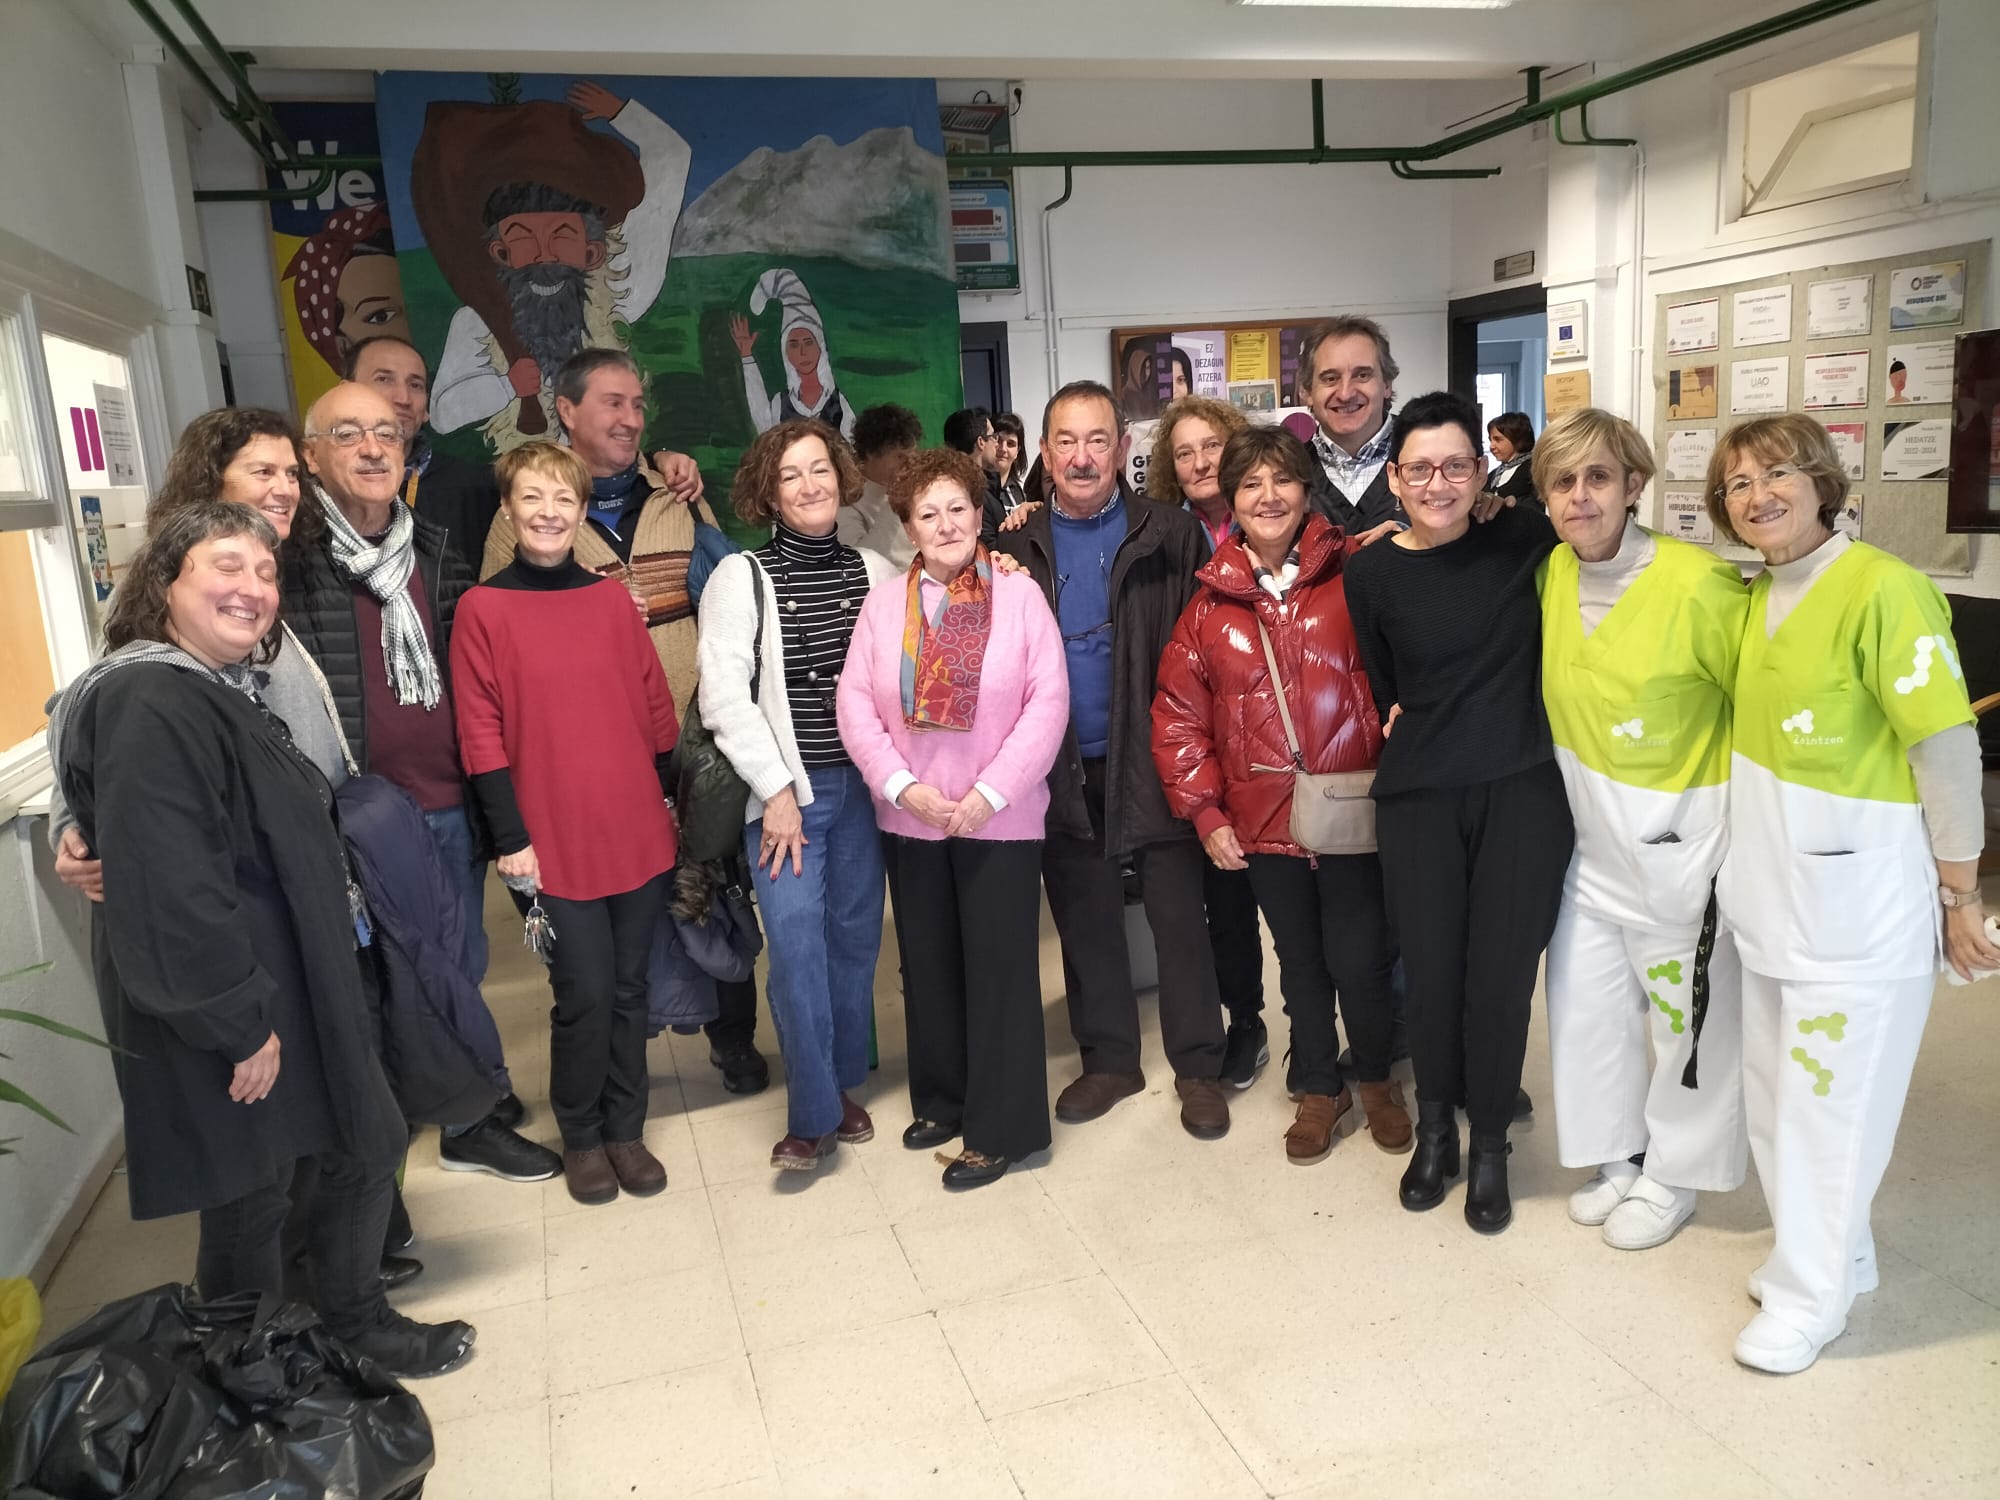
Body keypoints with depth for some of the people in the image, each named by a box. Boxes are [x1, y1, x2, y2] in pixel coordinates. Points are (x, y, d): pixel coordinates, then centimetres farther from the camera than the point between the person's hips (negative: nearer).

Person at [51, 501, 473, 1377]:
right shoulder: (149, 706, -23)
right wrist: (238, 1025, -24)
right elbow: (166, 888, -29)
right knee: (248, 1198, 7)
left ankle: (355, 1326, 38)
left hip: (293, 995, 10)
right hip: (228, 1024, -10)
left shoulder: (225, 692, 11)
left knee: (365, 1149, 19)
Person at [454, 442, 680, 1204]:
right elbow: (481, 735, -4)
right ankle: (581, 1136, 23)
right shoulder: (482, 608, -3)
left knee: (629, 990, 11)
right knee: (584, 997, 1)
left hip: (640, 836, 3)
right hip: (556, 845, -3)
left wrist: (676, 803, 10)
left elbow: (656, 708, 10)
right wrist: (511, 839, -8)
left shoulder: (612, 598, 6)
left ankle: (626, 1130, 27)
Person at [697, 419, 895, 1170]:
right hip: (784, 789, -3)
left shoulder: (873, 570, 7)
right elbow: (724, 695, -8)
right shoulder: (741, 576, -3)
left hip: (861, 783, 3)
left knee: (855, 938, 8)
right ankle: (813, 1114, 4)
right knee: (796, 945, -9)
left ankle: (841, 1084, 26)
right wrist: (777, 789, -10)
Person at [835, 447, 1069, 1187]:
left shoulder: (1020, 594, -5)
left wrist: (991, 792, -16)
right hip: (911, 817, 4)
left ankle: (1001, 1127, 15)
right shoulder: (883, 601, 4)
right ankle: (943, 1099, 33)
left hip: (1000, 816, -3)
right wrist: (901, 784, -13)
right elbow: (854, 701, -1)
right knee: (928, 965, 15)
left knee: (999, 968, 3)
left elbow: (1048, 701, -10)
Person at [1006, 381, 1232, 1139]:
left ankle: (1198, 1067, 22)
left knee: (1179, 919, 7)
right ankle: (1107, 1059, 30)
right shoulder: (1018, 543, 3)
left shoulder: (1171, 534, -6)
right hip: (1062, 767, 3)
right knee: (1083, 921, 14)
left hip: (1153, 758, -3)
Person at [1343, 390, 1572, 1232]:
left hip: (1522, 790, 0)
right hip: (1419, 796, 0)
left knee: (1502, 978, 3)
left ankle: (1489, 1146, 26)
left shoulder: (1522, 540, -3)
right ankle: (1435, 1127, 32)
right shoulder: (1372, 573, -2)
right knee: (1430, 973, 6)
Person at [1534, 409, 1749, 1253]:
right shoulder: (1551, 573, -3)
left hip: (1679, 832, -6)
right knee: (1586, 998, 15)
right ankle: (1620, 1154, 36)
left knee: (1689, 1010, 11)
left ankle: (1674, 1174, 33)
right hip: (1591, 831, 6)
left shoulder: (1695, 585, -21)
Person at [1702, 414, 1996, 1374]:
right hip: (1771, 892, 8)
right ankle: (1833, 1252, 38)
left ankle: (1811, 1294, 22)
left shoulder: (1882, 588, -15)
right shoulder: (1757, 596, 8)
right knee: (1776, 1092, 17)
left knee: (1831, 1097, 5)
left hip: (1858, 901, -7)